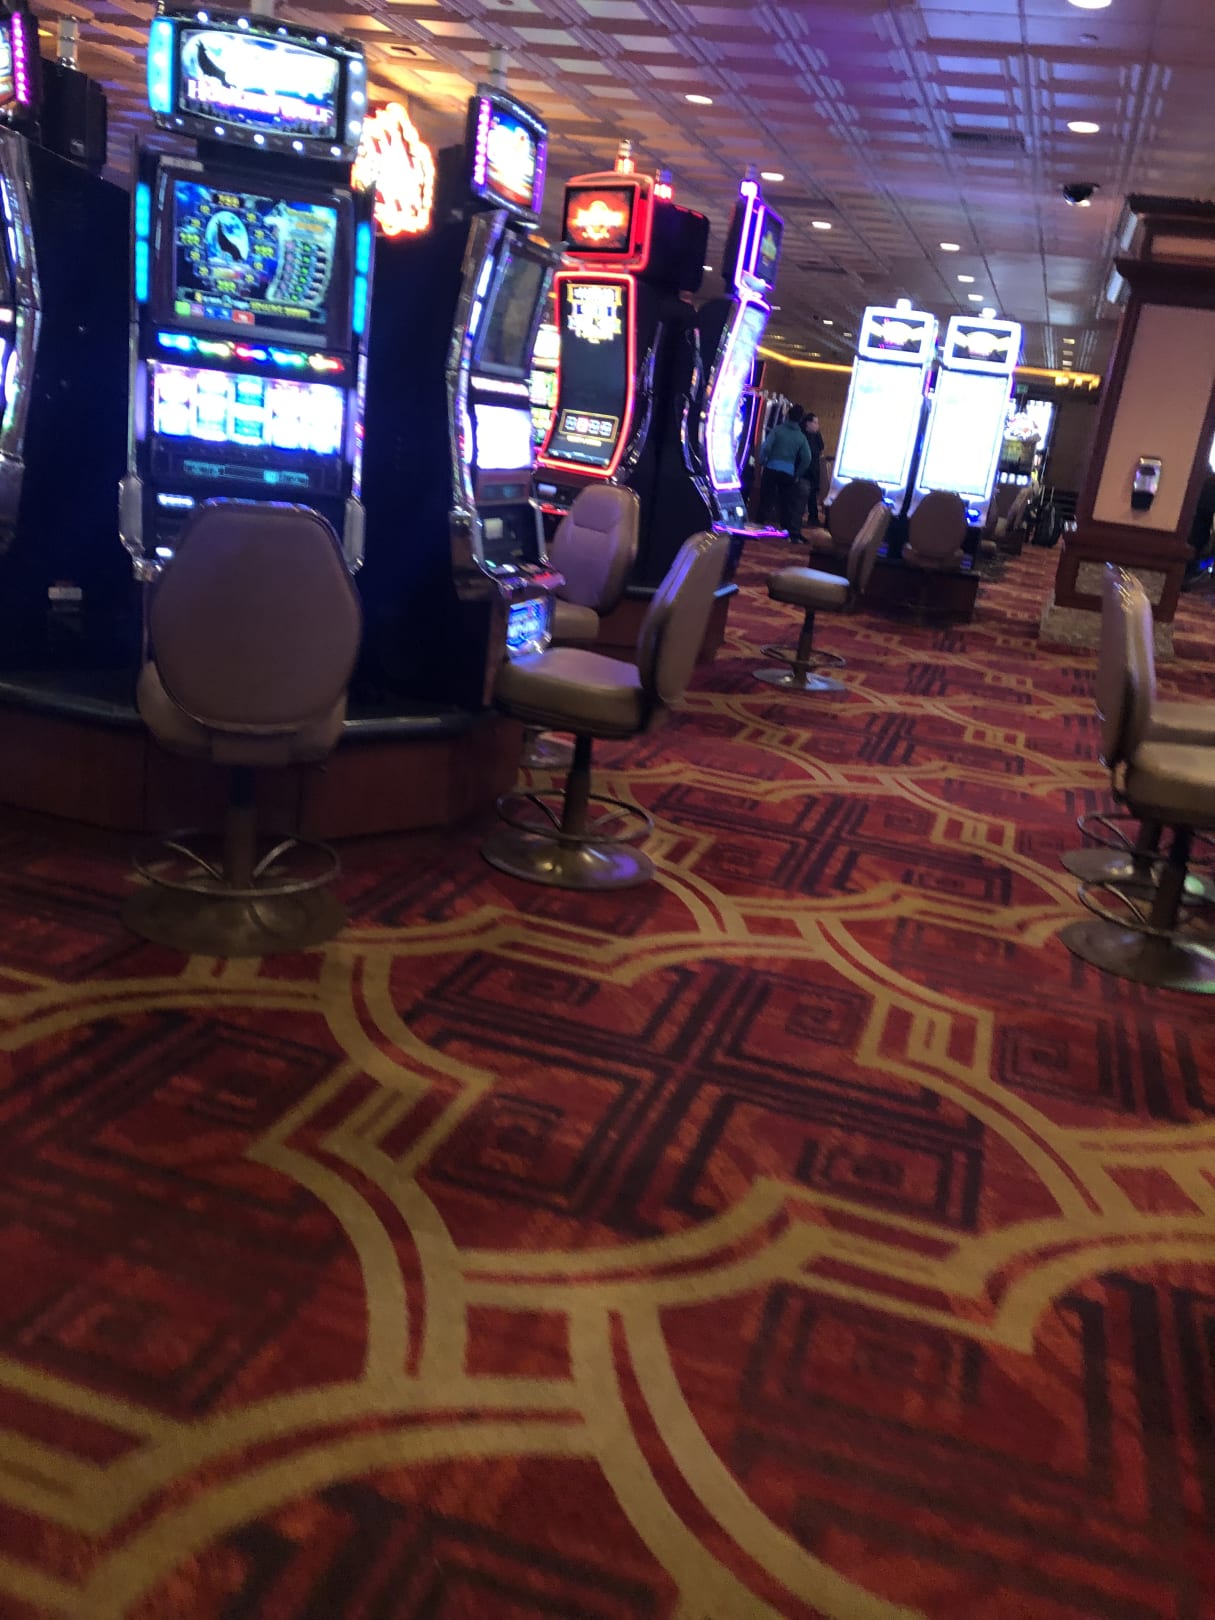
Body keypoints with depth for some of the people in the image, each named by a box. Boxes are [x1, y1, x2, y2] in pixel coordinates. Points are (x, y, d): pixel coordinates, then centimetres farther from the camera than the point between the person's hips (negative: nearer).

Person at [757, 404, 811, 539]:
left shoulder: (778, 429, -3)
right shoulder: (801, 437, 5)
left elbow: (766, 447, -13)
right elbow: (807, 458, 0)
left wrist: (762, 462, 2)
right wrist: (798, 474, 12)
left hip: (771, 469, -2)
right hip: (788, 473, 2)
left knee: (765, 500, 8)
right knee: (787, 503, 6)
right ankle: (792, 532, 2)